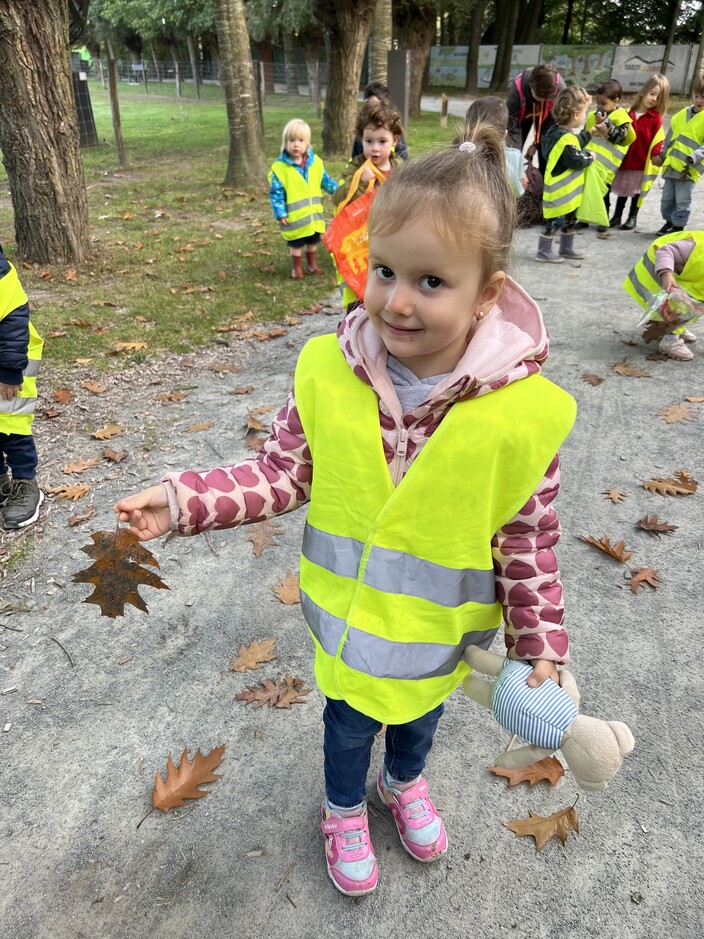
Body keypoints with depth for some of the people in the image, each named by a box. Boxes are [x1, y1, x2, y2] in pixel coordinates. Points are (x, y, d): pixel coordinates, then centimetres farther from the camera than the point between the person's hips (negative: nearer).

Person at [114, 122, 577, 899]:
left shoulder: (520, 412, -25)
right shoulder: (329, 375, -21)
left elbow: (528, 540, -13)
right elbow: (282, 472, -10)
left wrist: (540, 642, -7)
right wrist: (185, 500, -20)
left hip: (438, 631, 0)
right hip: (348, 617, 1)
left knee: (419, 717, 30)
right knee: (348, 723, 27)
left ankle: (405, 784, 66)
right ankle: (345, 810, 61)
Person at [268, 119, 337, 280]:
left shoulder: (315, 162, -1)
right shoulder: (280, 167, -13)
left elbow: (325, 181, 11)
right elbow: (276, 193, -11)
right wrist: (280, 213, -15)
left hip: (314, 214, 4)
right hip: (295, 217, -4)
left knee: (313, 242, 19)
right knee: (296, 245, 9)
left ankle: (313, 265, 38)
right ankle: (297, 269, 27)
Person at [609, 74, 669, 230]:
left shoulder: (656, 118, -9)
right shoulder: (629, 113, 2)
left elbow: (658, 140, -10)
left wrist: (656, 155, -22)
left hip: (642, 161, -3)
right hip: (625, 159, 3)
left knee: (637, 190, 8)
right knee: (622, 189, 13)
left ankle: (632, 218, 20)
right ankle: (617, 216, 23)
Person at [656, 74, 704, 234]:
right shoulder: (682, 114, 12)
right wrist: (663, 155, 19)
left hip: (689, 169, -6)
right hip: (671, 165, 6)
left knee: (682, 200, -2)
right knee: (667, 198, 12)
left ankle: (678, 226, 10)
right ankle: (670, 221, 29)